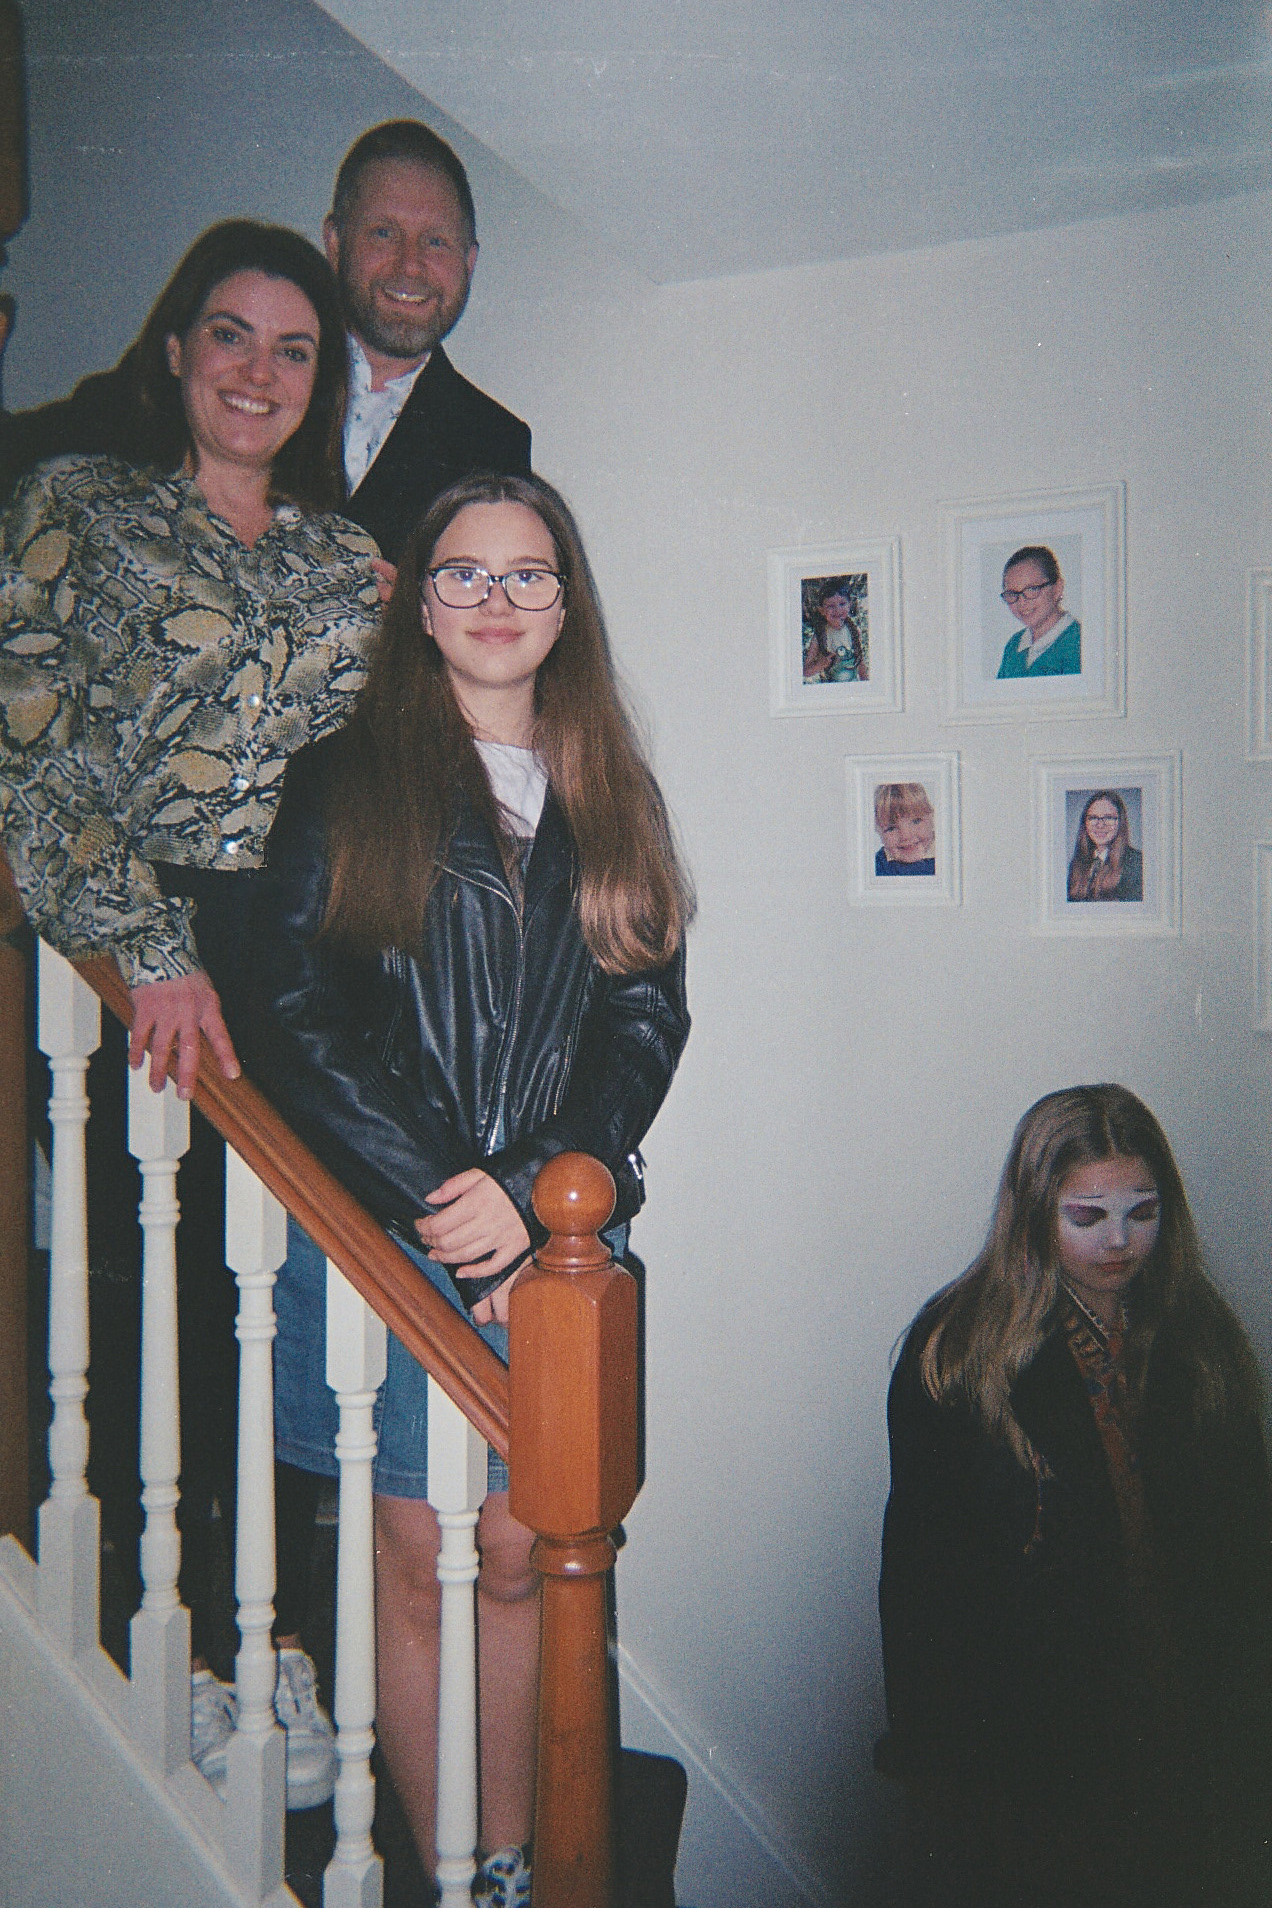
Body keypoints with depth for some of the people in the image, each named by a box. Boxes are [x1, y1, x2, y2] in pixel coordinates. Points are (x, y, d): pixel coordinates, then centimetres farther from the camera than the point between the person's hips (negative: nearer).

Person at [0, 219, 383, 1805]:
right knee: (151, 1291, 2)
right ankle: (167, 1643, 19)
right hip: (139, 960, -3)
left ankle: (277, 1633, 19)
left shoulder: (347, 559, 17)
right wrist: (147, 950, -13)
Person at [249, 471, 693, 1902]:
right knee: (416, 1562, 5)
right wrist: (446, 1203, -11)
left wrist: (536, 1189, -9)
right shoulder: (345, 782, 4)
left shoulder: (612, 797, 13)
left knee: (518, 1558, 7)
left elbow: (649, 1018, 6)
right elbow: (296, 1018, -4)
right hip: (380, 1232, -2)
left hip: (558, 1235, 2)